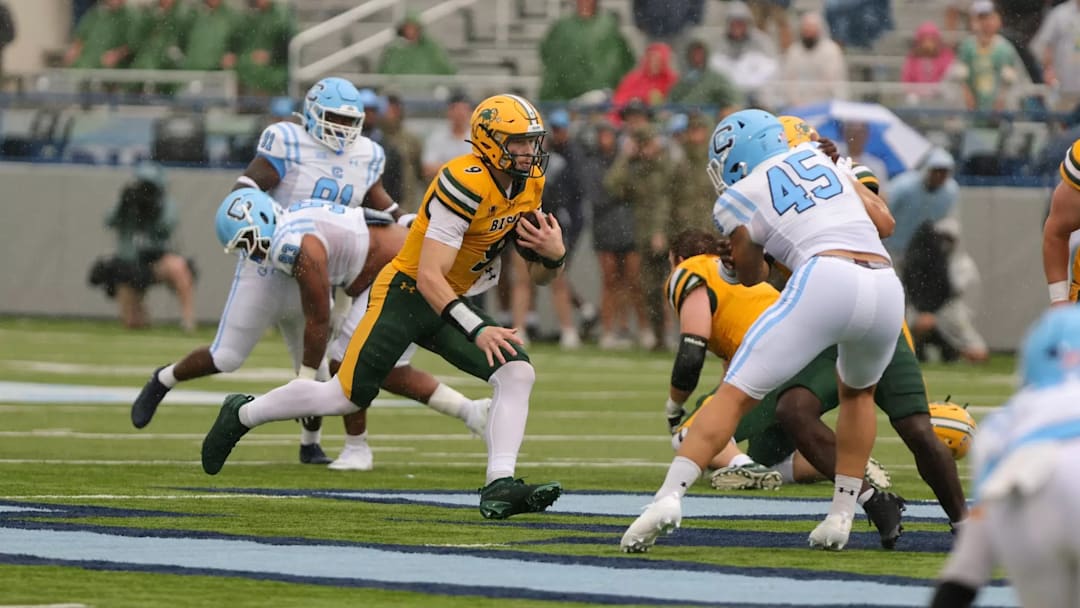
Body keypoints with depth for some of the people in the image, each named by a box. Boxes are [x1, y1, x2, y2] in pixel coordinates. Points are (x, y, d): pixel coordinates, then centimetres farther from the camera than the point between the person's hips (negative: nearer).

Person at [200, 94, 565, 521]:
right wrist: (477, 330, -35)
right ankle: (243, 414, 19)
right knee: (347, 396, -4)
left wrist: (553, 255, -15)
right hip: (404, 293, -8)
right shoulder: (467, 184, -26)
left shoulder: (529, 184, 1)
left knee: (517, 373, -13)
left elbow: (539, 275, 9)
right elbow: (429, 277, -29)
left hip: (448, 300, 8)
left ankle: (499, 488, -19)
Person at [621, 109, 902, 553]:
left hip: (825, 281, -5)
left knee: (736, 394, 1)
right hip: (886, 285, 5)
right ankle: (841, 516, 25)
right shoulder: (817, 158, 27)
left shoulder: (737, 200, 15)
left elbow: (751, 277, 27)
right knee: (858, 391, 33)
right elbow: (883, 221, 26)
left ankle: (669, 496, -15)